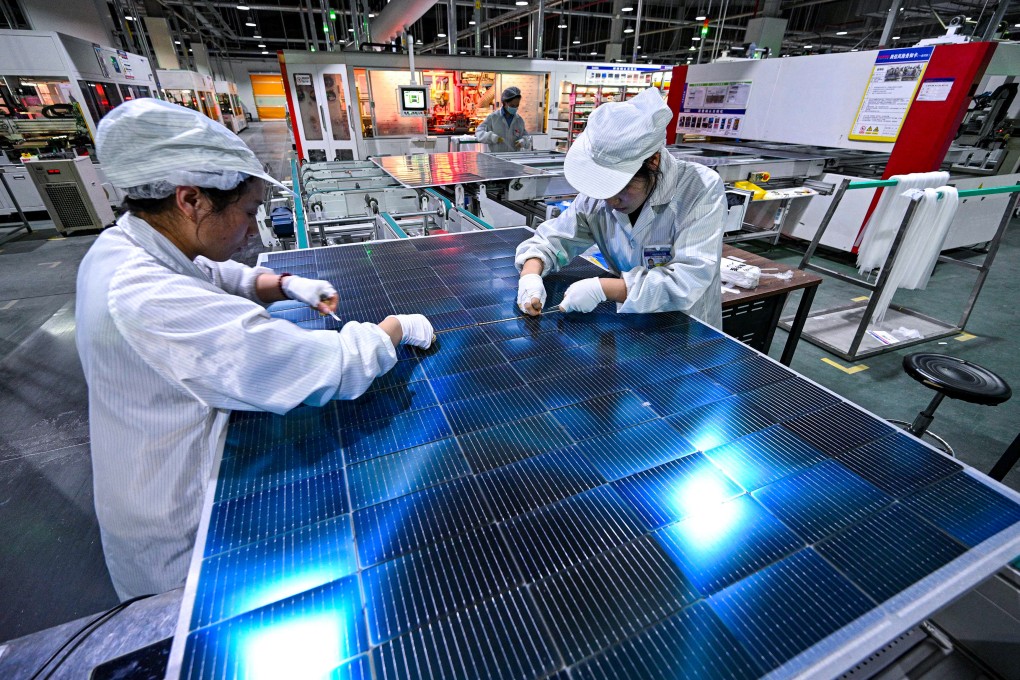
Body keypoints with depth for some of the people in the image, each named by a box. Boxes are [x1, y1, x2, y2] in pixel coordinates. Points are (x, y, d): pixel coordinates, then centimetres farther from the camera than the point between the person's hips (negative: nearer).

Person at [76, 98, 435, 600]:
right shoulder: (155, 304, -39)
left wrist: (286, 285, -8)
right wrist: (398, 327, -23)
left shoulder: (120, 248, -8)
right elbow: (333, 368, -40)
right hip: (178, 528, -8)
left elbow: (222, 279, 11)